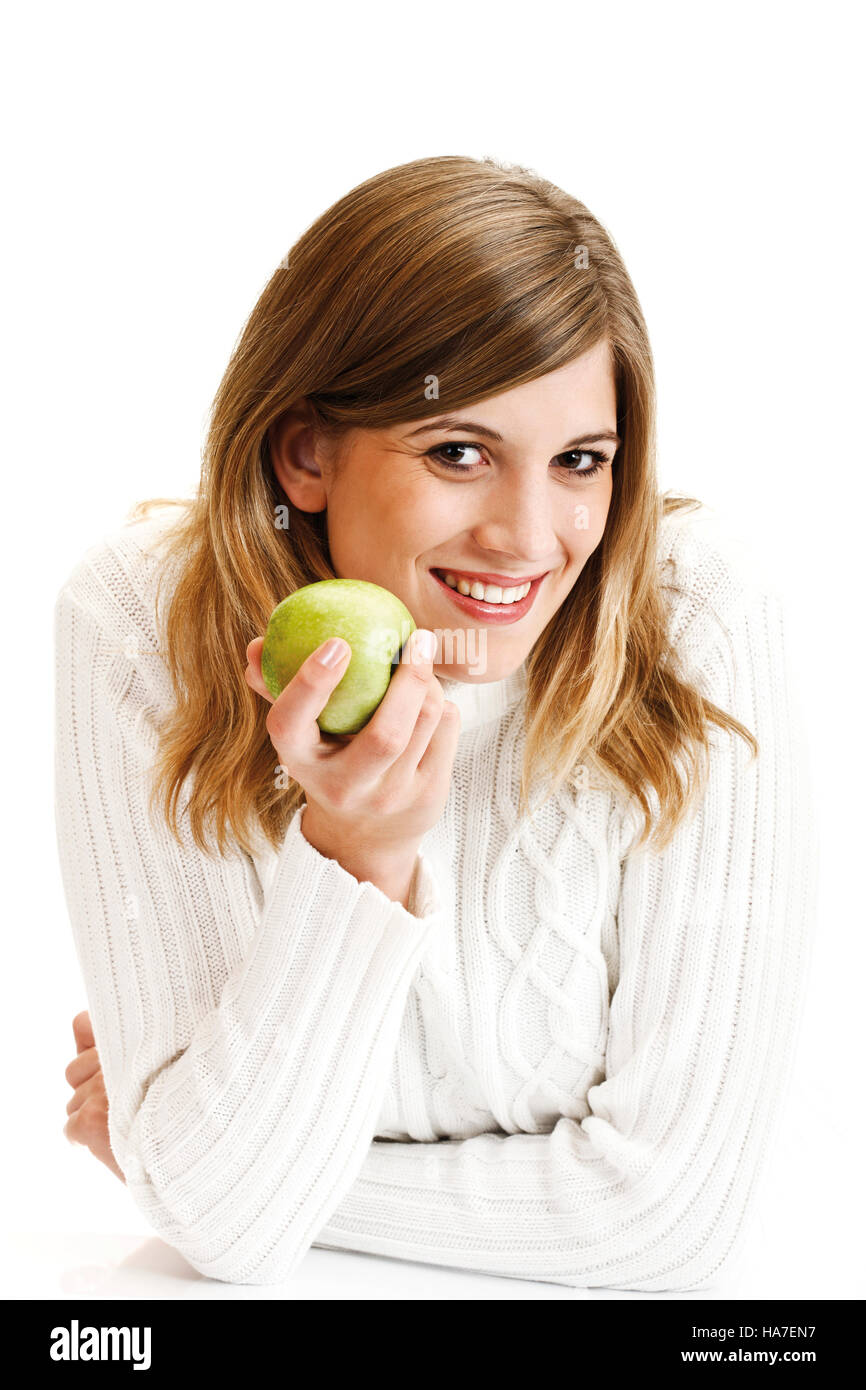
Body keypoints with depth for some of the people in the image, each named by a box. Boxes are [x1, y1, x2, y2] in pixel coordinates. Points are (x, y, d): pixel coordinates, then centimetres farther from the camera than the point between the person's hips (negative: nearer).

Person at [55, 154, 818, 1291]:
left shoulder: (700, 618, -19)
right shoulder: (139, 622, -17)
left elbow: (676, 1203, -18)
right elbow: (224, 1220, -18)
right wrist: (354, 853, -31)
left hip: (594, 1292, 0)